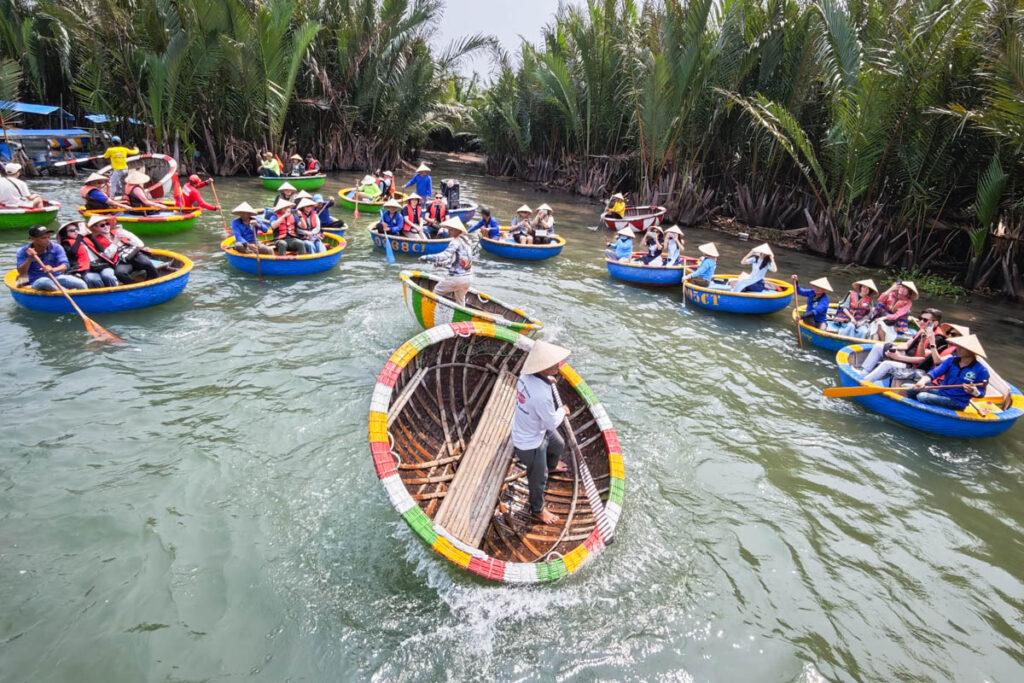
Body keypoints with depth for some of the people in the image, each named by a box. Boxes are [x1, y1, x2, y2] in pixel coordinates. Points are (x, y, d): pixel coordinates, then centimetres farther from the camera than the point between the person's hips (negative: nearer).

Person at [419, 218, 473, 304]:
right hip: (468, 277, 8)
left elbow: (445, 256, -27)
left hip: (456, 277, -8)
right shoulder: (467, 241, 13)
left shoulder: (456, 241, -13)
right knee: (460, 301, 22)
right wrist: (439, 264, 20)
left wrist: (427, 257, -22)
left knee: (436, 292, 10)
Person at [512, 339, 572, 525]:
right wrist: (563, 411, -6)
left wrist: (548, 380, -6)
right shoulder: (541, 395, -43)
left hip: (537, 428, 8)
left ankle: (551, 465, 69)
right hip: (530, 442, -8)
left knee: (559, 446, 35)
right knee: (539, 477, 18)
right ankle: (537, 510, 45)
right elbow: (552, 423, -24)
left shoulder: (527, 375, -18)